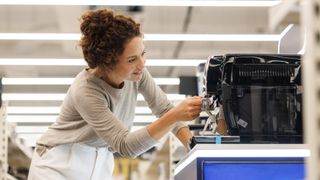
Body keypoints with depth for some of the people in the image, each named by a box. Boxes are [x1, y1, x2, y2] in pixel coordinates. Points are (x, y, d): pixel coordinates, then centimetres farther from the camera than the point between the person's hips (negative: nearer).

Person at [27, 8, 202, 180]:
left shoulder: (135, 72, -13)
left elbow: (165, 109, -3)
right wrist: (175, 116, -43)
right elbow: (125, 145, -34)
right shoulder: (85, 92, -30)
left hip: (99, 164, 6)